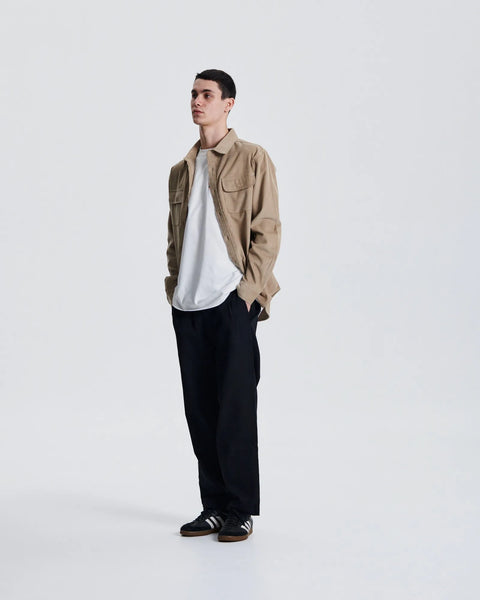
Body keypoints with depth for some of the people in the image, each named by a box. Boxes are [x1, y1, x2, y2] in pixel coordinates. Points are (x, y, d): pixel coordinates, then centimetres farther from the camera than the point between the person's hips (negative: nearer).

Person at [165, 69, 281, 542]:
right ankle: (214, 506, 17)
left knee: (235, 409, -3)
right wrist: (174, 285, 9)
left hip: (233, 302, -5)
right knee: (200, 410, 7)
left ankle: (241, 511, 7)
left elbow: (267, 231, -4)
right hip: (187, 306, 6)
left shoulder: (252, 159, 1)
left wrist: (248, 290, -11)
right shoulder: (181, 170, 18)